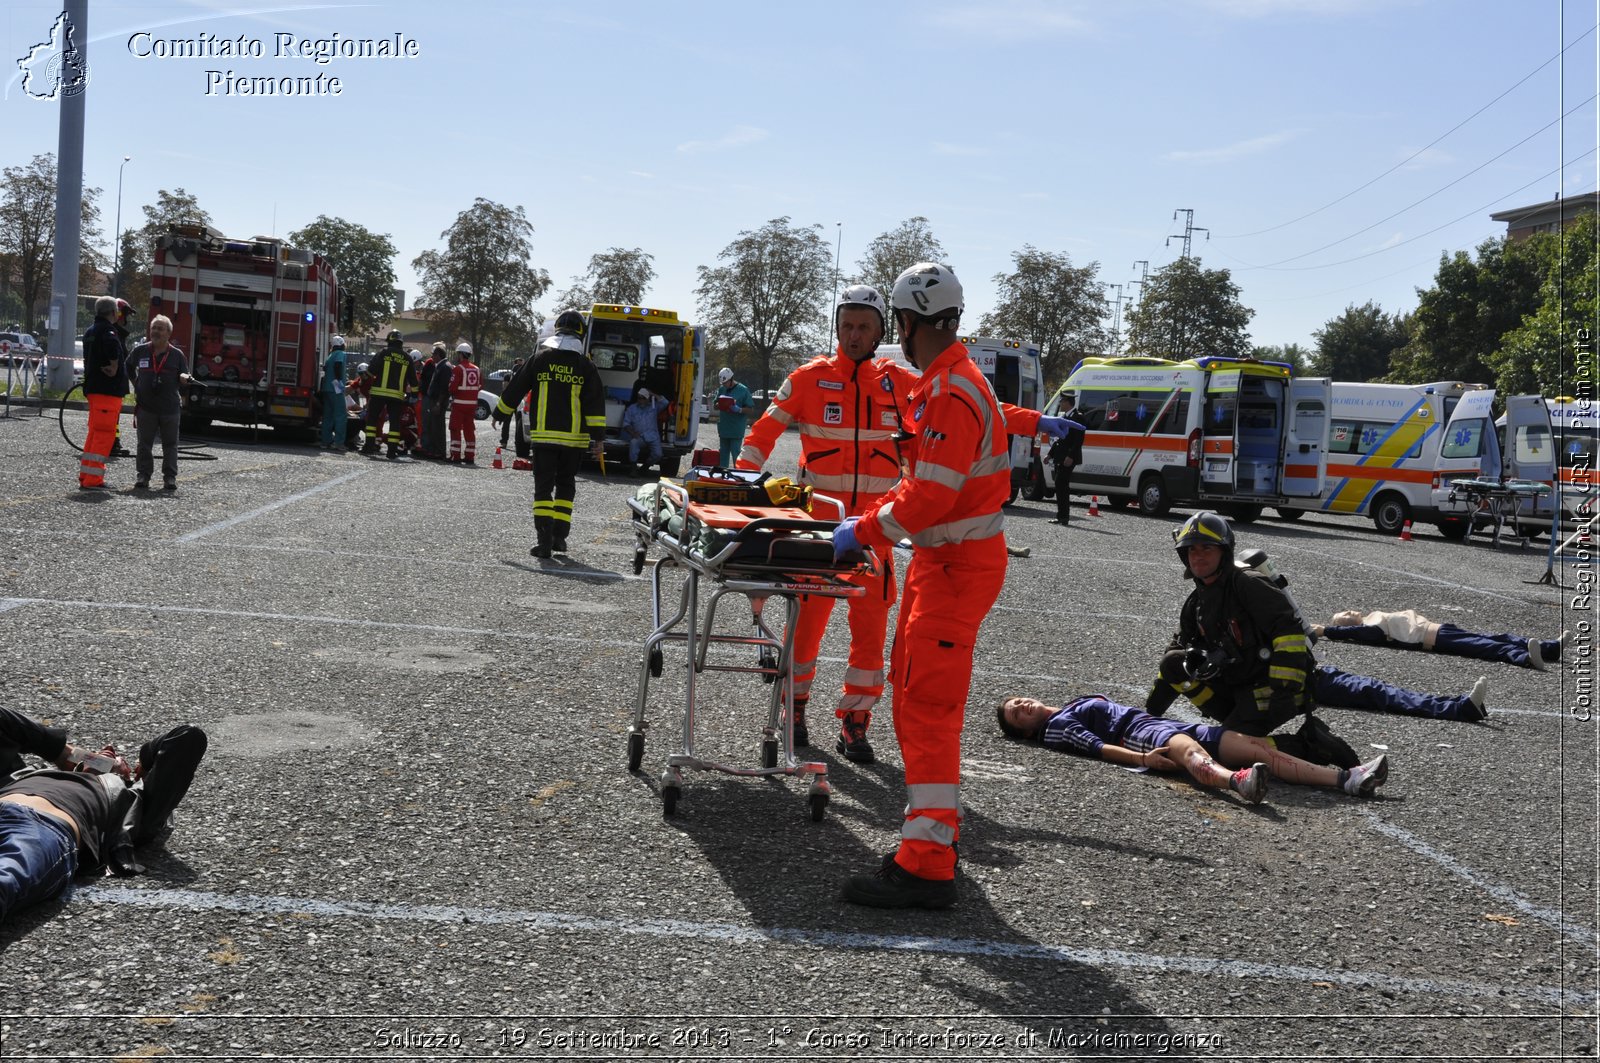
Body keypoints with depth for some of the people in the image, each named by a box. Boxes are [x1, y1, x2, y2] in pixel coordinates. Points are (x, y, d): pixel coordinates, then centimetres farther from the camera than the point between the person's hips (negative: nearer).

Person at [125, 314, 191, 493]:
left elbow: (184, 375, 9)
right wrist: (135, 385, 12)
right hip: (146, 406, 1)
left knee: (170, 444, 3)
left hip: (170, 407, -1)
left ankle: (170, 477, 8)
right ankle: (143, 475, 10)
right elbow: (127, 368, 22)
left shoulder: (177, 355, 3)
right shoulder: (140, 351, 6)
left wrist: (184, 378, -14)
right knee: (144, 444, 4)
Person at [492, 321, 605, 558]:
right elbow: (596, 404, -2)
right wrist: (598, 438, 0)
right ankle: (559, 536, 9)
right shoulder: (586, 366, 2)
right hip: (574, 438, 1)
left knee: (543, 486, 1)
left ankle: (544, 538, -10)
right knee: (566, 486, 14)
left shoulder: (540, 359, 2)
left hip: (543, 436, -1)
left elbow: (515, 389, 9)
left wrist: (499, 414, 22)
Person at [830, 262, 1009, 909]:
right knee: (912, 692, 17)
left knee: (928, 706, -10)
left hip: (958, 566, -11)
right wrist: (875, 514, 16)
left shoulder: (952, 394, -19)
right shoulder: (945, 383, 15)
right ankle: (935, 830, 29)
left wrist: (864, 533, -13)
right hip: (942, 559, 11)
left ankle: (926, 867, -7)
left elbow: (930, 495, -23)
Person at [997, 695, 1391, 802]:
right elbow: (1098, 747, -11)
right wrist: (1142, 759, -24)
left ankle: (1346, 778, -17)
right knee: (1192, 754, -44)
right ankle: (1237, 780, -78)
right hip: (1141, 734, -9)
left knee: (1261, 746, -7)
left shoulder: (1080, 701, 33)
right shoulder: (1055, 728, 5)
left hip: (1167, 723, 9)